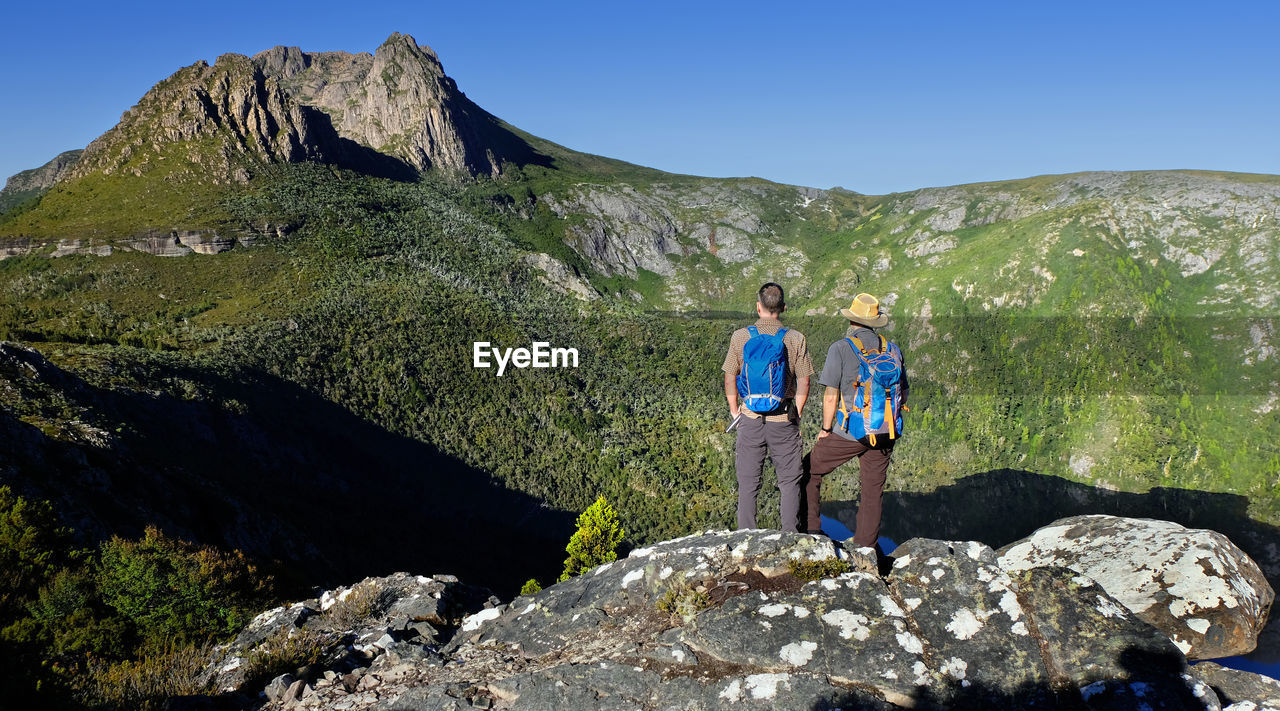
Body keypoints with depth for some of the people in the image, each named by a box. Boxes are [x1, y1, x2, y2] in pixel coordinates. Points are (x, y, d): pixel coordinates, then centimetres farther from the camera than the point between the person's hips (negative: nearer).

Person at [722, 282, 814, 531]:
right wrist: (796, 415, 10)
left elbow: (730, 379, 0)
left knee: (748, 482, 9)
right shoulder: (795, 339, -5)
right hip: (783, 419, -1)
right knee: (790, 481, 11)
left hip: (750, 418, 1)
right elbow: (804, 383, -2)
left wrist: (735, 410, 12)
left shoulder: (740, 337, -3)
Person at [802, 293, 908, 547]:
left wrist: (826, 429, 2)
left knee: (809, 470, 13)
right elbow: (903, 394, 11)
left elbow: (831, 396, -11)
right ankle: (864, 549, 19)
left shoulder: (841, 348, -9)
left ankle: (811, 529, 11)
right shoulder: (893, 350, 6)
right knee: (873, 491, 13)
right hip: (886, 434, 5)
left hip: (851, 432, -4)